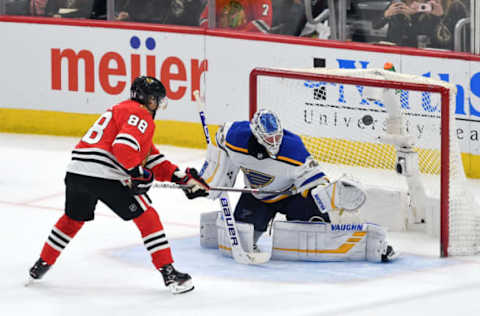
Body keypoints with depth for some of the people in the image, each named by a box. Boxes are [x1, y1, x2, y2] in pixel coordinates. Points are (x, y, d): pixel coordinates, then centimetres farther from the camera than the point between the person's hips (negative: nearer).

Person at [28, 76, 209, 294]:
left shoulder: (123, 110, 30)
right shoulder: (140, 115, -1)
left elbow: (151, 157, 28)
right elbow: (123, 146, -21)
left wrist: (181, 177, 22)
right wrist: (139, 174, -12)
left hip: (77, 170, 9)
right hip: (106, 176, -9)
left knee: (73, 218, 30)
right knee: (147, 217, 0)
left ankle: (43, 264, 39)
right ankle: (169, 273, -2)